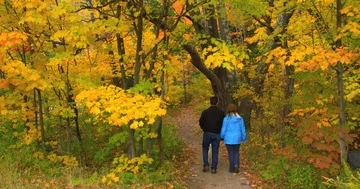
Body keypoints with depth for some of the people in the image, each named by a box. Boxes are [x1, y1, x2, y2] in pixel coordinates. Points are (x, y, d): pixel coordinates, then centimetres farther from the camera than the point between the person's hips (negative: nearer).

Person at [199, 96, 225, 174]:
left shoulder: (205, 112, -6)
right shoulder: (221, 113, -2)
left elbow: (201, 122, -3)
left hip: (207, 133, -1)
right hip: (217, 134, 1)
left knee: (205, 149, 17)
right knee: (215, 151, 8)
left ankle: (206, 165, 6)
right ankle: (213, 168, 7)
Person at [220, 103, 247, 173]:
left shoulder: (226, 119, -12)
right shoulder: (240, 119, -3)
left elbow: (223, 129, -7)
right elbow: (243, 130, 3)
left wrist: (222, 137, 10)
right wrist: (244, 138, 16)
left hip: (228, 139, -2)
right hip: (237, 139, 2)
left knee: (231, 153, 10)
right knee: (236, 152, 17)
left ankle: (232, 168, 13)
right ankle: (236, 165, -4)